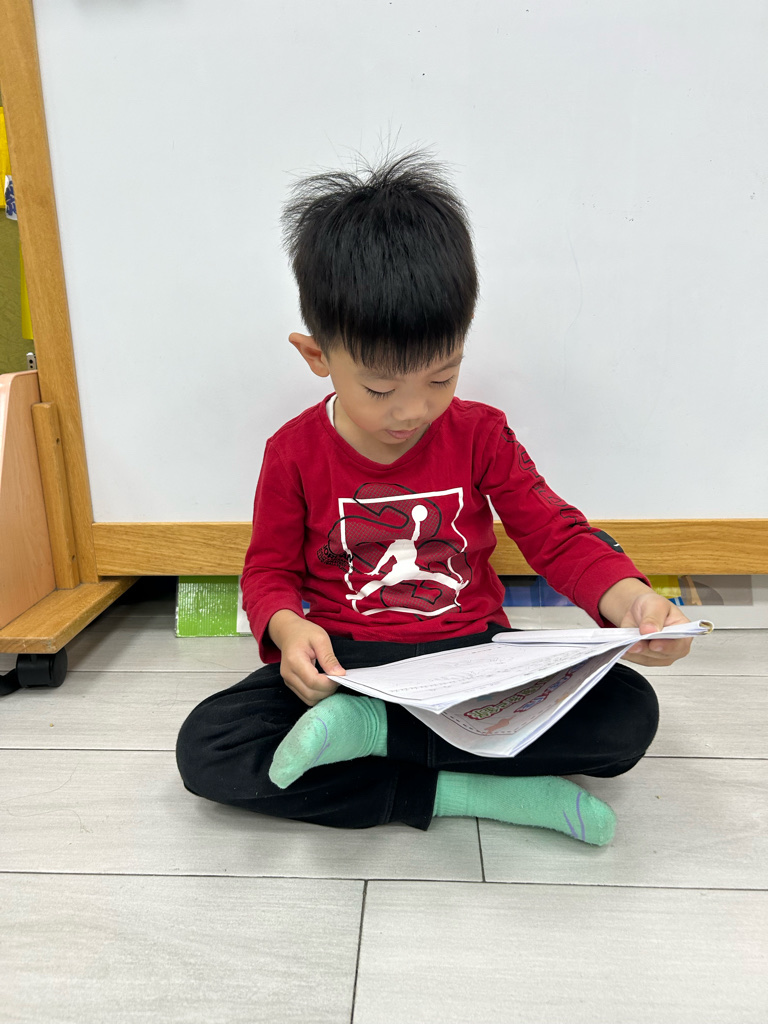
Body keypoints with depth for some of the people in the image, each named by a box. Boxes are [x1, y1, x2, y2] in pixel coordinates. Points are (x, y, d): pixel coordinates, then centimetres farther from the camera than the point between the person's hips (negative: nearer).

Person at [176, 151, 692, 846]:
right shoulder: (295, 453, -4)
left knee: (631, 712, -22)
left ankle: (372, 729, -22)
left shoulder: (479, 433, -3)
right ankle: (458, 793, -24)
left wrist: (627, 597, -21)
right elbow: (270, 569, 4)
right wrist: (287, 627, -20)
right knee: (205, 748, -23)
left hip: (471, 652, 1)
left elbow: (558, 535, 0)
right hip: (345, 660, 0)